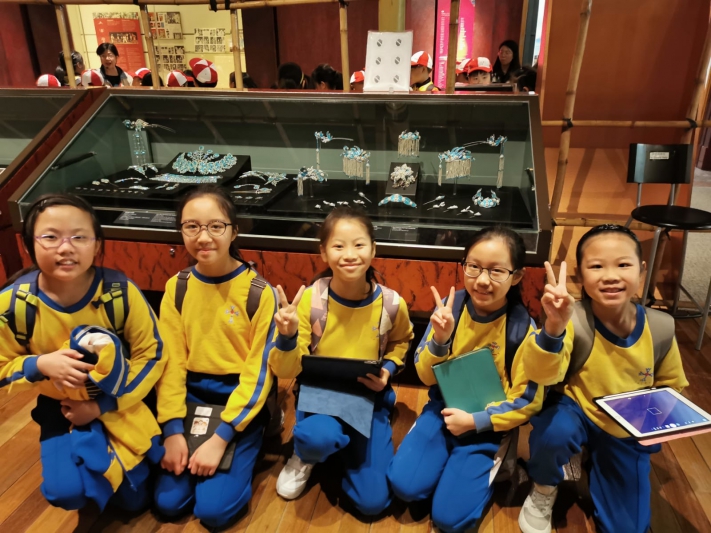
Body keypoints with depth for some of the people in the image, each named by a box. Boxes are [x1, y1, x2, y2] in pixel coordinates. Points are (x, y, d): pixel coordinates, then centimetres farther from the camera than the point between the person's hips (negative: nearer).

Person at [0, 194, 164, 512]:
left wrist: (101, 407, -17)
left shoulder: (120, 292, -23)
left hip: (121, 401, -1)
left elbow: (152, 355, -13)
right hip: (61, 408, 1)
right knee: (67, 492, -16)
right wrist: (41, 365, -27)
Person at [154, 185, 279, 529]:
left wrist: (221, 437, -17)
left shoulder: (259, 292, -15)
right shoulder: (177, 288, -3)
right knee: (168, 502, -4)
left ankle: (239, 457, 16)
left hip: (241, 402, -3)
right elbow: (170, 361, -1)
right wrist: (172, 429, -10)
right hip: (192, 397, 4)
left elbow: (258, 371, -13)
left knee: (214, 509, -11)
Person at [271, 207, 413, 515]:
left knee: (373, 501, -4)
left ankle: (344, 447, 26)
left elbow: (400, 342, 11)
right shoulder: (310, 299, -19)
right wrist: (287, 336, -33)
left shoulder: (392, 304, -15)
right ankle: (306, 457, 2)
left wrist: (388, 369, -9)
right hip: (319, 390, -1)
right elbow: (287, 371, -13)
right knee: (319, 436, -38)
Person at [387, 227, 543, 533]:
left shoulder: (523, 327, -19)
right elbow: (426, 377, -5)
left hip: (488, 424, -2)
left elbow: (527, 401, -11)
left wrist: (473, 421, -17)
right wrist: (439, 340, -25)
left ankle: (492, 467, 19)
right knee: (404, 486, -13)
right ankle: (449, 460, 15)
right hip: (443, 410, 3)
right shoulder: (450, 307, -12)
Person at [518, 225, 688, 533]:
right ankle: (543, 490, -3)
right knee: (555, 432, -38)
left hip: (628, 433, 4)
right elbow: (543, 375, -43)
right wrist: (553, 327, -60)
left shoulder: (660, 327, -15)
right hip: (576, 411, -3)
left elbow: (671, 387, 4)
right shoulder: (574, 320, -27)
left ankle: (594, 463, 31)